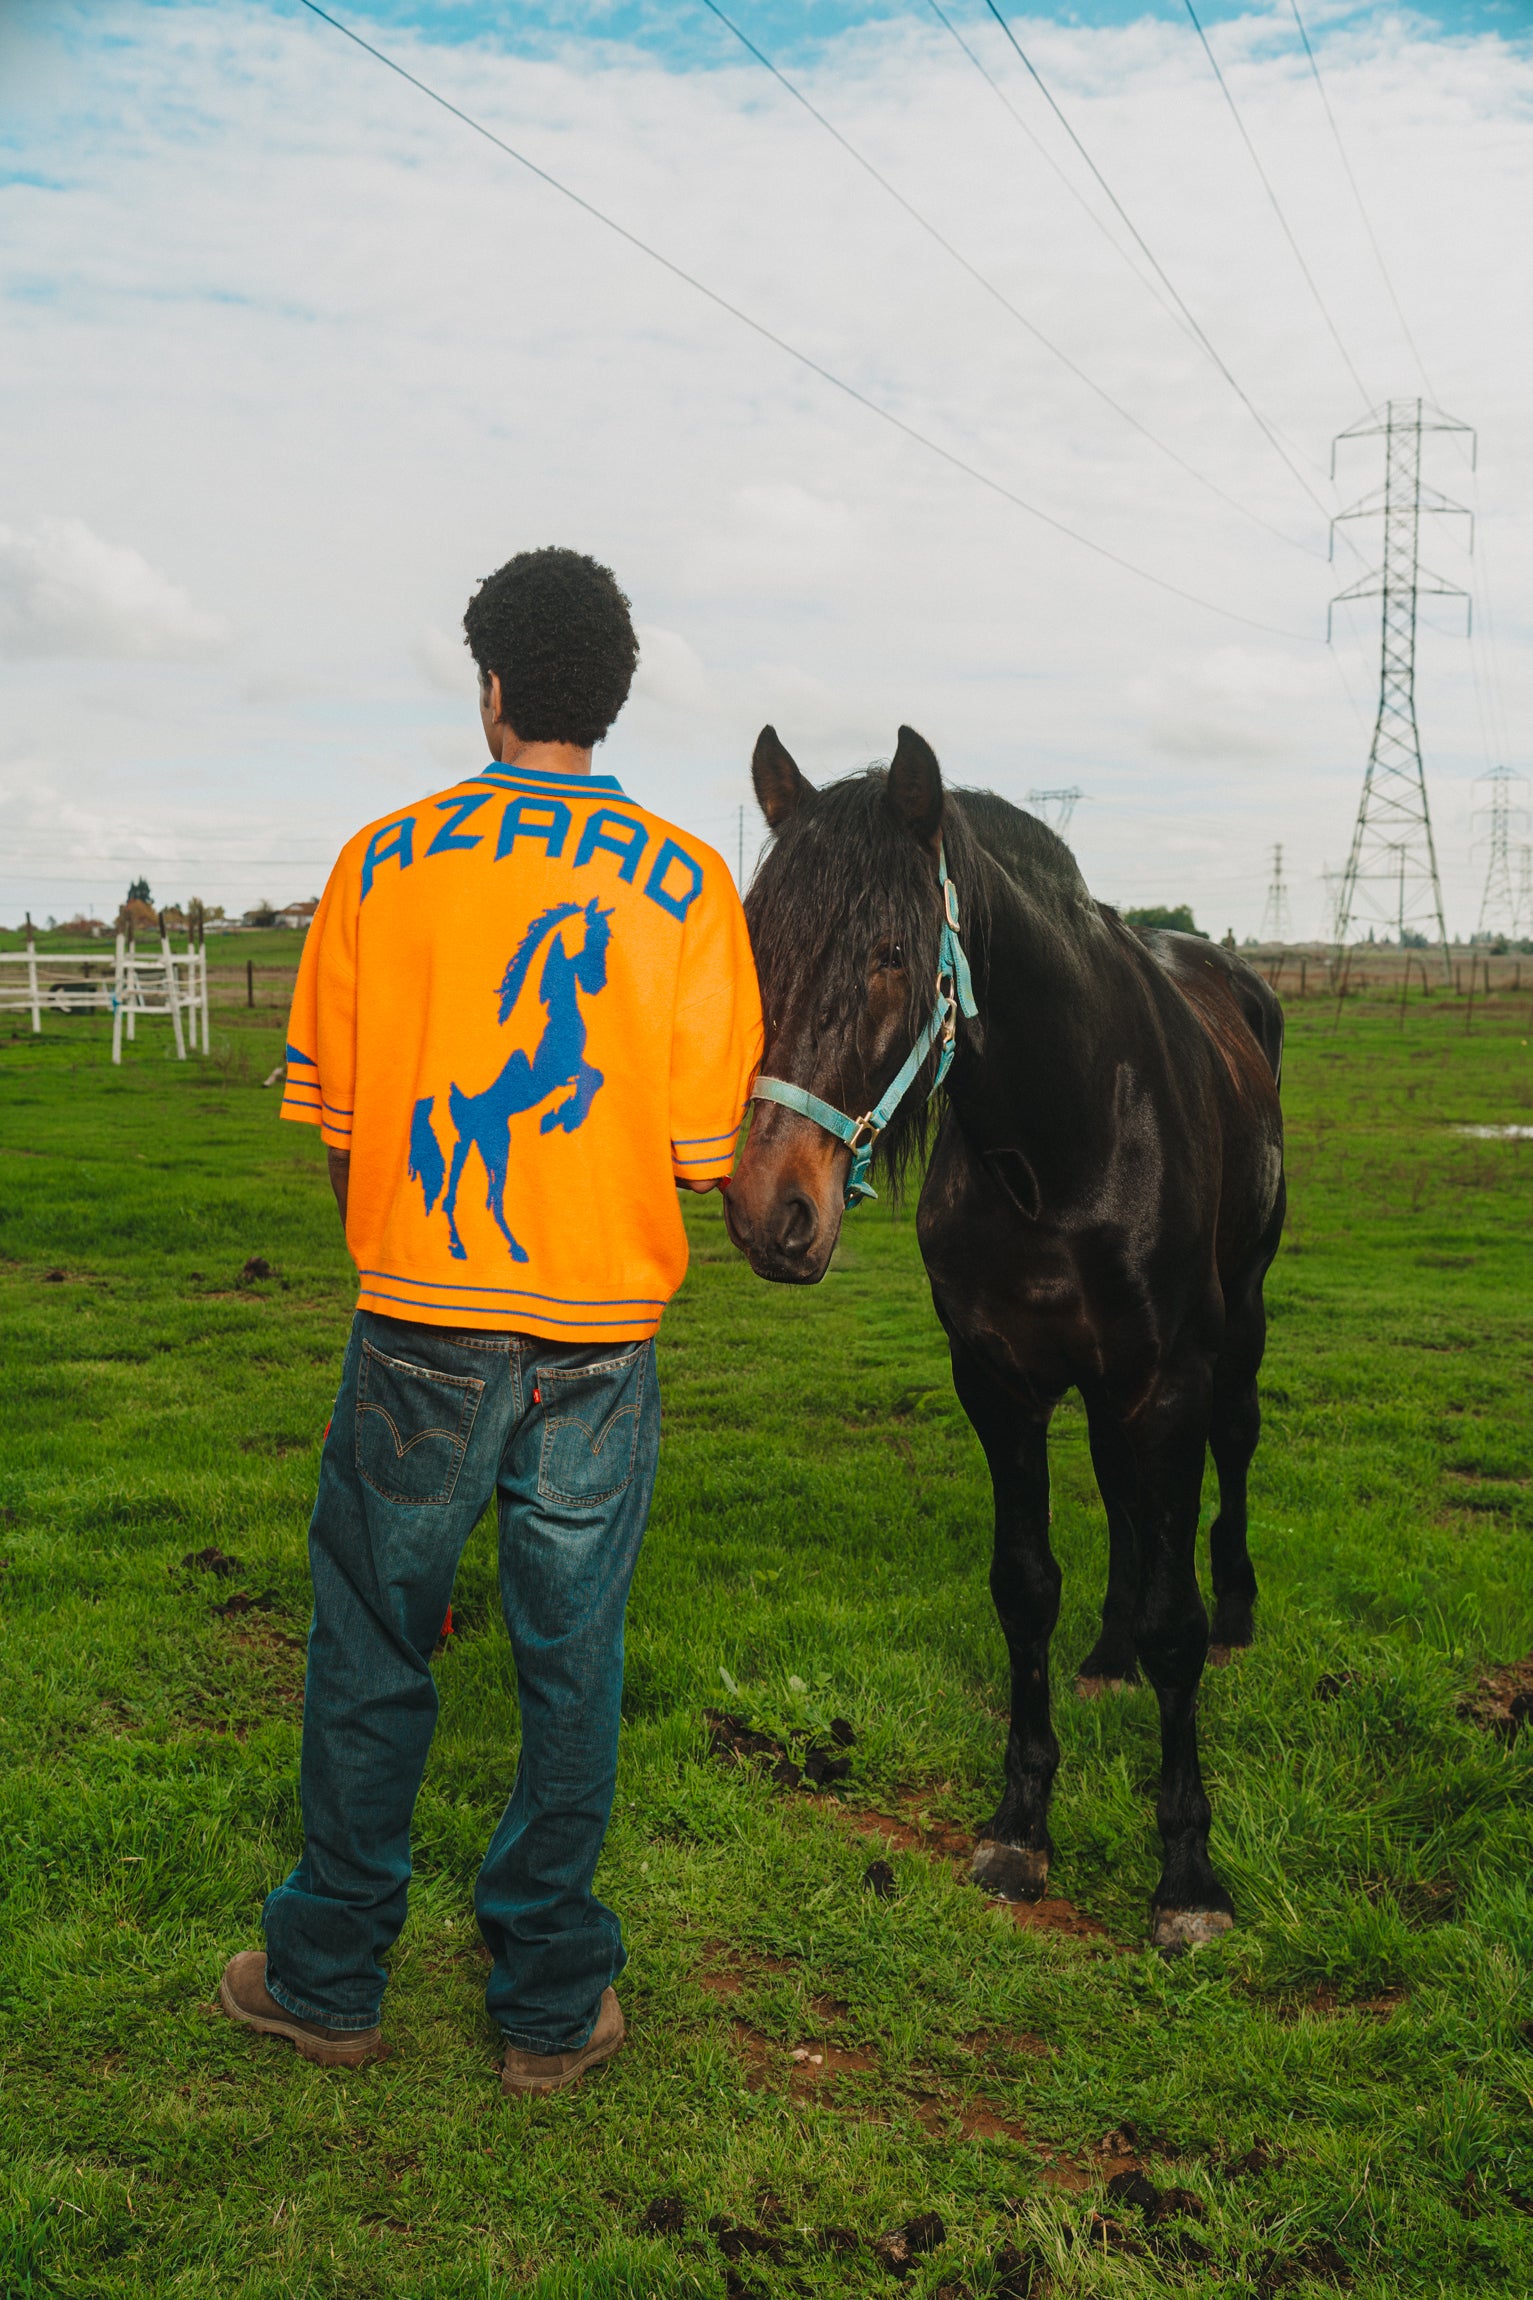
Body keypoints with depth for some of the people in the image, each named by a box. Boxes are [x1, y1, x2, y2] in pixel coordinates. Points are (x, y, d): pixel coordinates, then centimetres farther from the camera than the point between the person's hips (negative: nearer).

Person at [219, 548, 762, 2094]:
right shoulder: (689, 883, -3)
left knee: (372, 1663, 15)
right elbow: (707, 1148, -3)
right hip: (603, 1342, 0)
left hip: (420, 1332, 0)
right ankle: (551, 2006, 24)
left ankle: (328, 1980, 30)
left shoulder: (382, 859, -1)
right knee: (570, 1674, 12)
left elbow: (329, 1119, 3)